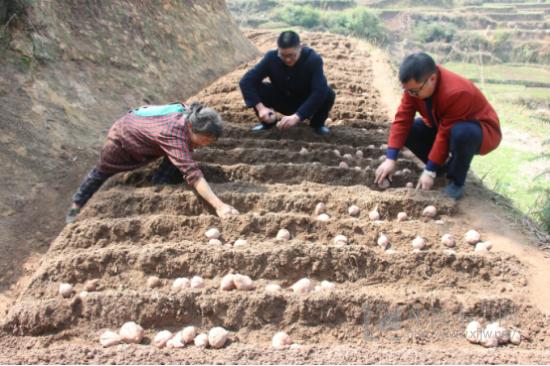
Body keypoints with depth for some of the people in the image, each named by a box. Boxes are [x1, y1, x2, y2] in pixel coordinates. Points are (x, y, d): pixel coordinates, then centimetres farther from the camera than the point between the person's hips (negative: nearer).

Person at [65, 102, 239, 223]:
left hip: (140, 126, 6)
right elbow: (192, 173, -57)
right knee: (101, 173, 17)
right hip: (122, 135, -5)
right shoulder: (174, 133, -48)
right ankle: (76, 206, 41)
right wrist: (218, 205, -63)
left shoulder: (190, 117, -26)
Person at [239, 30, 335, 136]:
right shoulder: (271, 58, -22)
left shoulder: (313, 60, -29)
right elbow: (245, 81, -25)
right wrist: (260, 107, -39)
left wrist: (297, 116, -49)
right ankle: (268, 122, 4)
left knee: (328, 94, -32)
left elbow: (319, 91, -39)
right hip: (281, 101, 2)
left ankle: (317, 124, 0)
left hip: (306, 102, -1)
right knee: (256, 88, -25)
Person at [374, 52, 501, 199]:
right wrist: (390, 159, -27)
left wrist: (430, 171, -27)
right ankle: (443, 166, 5)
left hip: (483, 131, -6)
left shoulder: (455, 93, -38)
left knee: (461, 133, -41)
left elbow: (445, 135, -33)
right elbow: (402, 119, -20)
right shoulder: (414, 85, -18)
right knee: (408, 130, -15)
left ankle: (456, 181, -15)